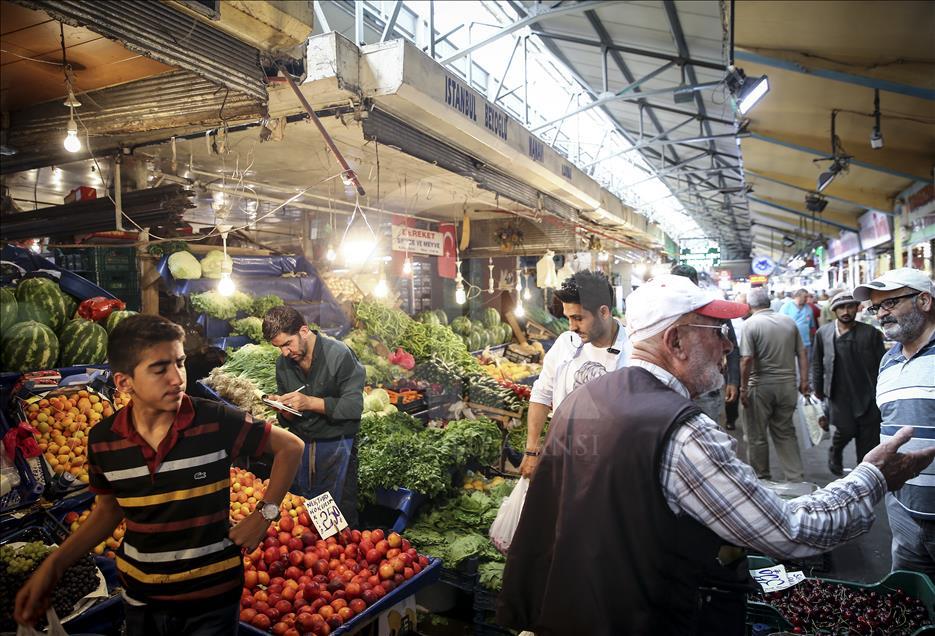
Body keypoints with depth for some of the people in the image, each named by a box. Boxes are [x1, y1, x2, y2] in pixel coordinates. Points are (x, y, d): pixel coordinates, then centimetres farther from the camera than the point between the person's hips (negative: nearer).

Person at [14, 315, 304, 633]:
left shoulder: (217, 421, -21)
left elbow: (291, 446, -9)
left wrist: (265, 513, -14)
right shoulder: (102, 439, -9)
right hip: (141, 599, 4)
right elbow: (110, 509, 8)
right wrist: (53, 564, -1)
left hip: (214, 596, -3)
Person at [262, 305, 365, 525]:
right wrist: (283, 409, -12)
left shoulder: (339, 355, -14)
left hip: (336, 444, -5)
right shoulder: (283, 363, 4)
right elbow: (288, 420, 11)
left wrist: (309, 402, -26)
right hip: (299, 445, 5)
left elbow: (354, 406, -19)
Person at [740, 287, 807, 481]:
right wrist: (804, 381, 11)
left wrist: (743, 388, -10)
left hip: (760, 385, -5)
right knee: (785, 432, 18)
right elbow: (802, 353, 6)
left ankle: (762, 478, 20)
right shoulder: (789, 321, 5)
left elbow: (746, 359, -17)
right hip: (787, 385, 5)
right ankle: (796, 477, 16)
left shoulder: (751, 324, -11)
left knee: (756, 436, 9)